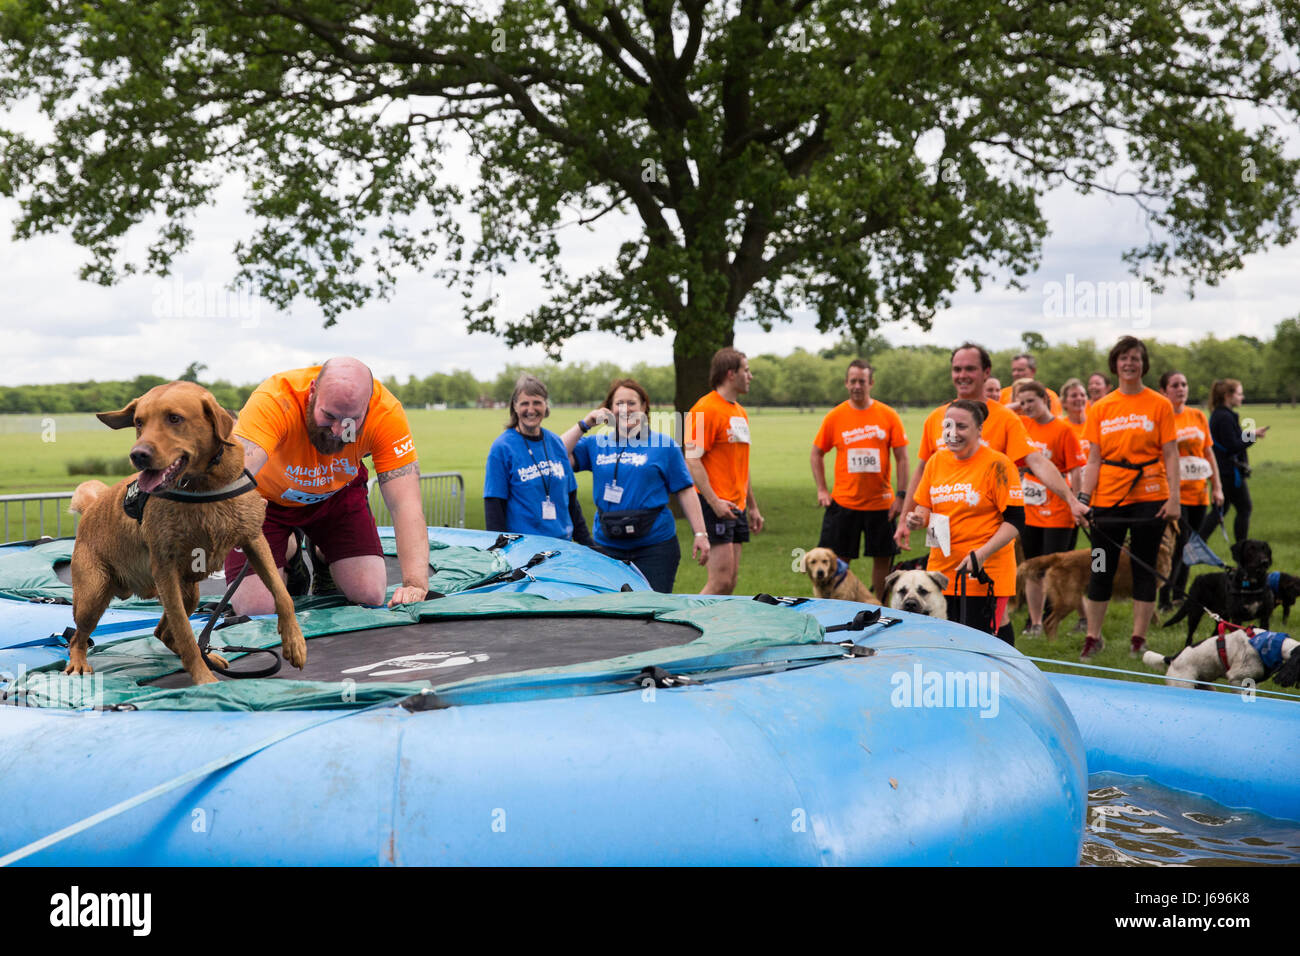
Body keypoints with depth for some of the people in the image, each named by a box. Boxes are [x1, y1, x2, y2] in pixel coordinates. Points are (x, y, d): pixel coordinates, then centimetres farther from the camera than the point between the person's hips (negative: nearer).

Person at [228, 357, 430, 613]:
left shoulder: (387, 412, -31)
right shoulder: (273, 401, -38)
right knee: (255, 608, -13)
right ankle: (290, 554, 20)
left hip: (337, 493, 2)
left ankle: (322, 556, 22)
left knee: (370, 595, -10)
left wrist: (415, 583, -46)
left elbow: (406, 503, -34)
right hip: (266, 496, -2)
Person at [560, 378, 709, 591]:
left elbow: (685, 491, 4)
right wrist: (584, 425, -3)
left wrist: (700, 534, -1)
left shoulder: (663, 444, 4)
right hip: (607, 547, 2)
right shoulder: (596, 445, 11)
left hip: (655, 545, -2)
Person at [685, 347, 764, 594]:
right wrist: (714, 501, -23)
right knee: (721, 581, -12)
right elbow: (692, 460, -16)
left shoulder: (740, 412, 19)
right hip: (716, 506, -9)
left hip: (737, 507, 9)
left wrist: (753, 507, 24)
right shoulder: (705, 409, -10)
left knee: (730, 581, 7)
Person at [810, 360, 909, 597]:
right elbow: (817, 454, 10)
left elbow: (902, 458, 2)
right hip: (843, 503, 0)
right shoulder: (834, 417, 1)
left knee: (882, 557, 7)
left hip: (881, 503, 0)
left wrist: (901, 496, -4)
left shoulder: (889, 416, 0)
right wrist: (821, 490, 2)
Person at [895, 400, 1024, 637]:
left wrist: (982, 553, -20)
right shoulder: (936, 461, 8)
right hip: (941, 569, 6)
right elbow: (924, 506, 19)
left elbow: (1015, 520, -11)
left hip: (985, 573, -6)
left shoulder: (997, 464, -9)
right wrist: (917, 519, -5)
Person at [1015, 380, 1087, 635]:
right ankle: (1035, 623, 20)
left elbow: (1076, 471, -10)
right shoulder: (1022, 425, 5)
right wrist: (1013, 405, 7)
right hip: (1028, 509, 5)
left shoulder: (1063, 430, -10)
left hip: (1056, 511, -5)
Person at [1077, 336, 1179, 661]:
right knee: (1101, 569, 5)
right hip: (1108, 498, 2)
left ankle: (1139, 640, 12)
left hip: (1148, 498, -2)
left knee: (1144, 569, 4)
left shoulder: (1159, 405, 1)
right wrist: (1084, 498, -4)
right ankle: (1093, 637, 17)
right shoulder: (1100, 409, 6)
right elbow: (1094, 459, 6)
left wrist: (1174, 497, -9)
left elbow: (1171, 455, -1)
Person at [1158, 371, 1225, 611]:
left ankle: (1179, 594, 20)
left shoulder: (1198, 416, 11)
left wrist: (1217, 486, 11)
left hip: (1198, 493, 5)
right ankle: (1165, 599, -9)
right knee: (1178, 546, -14)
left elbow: (1209, 452, 16)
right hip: (1174, 494, -5)